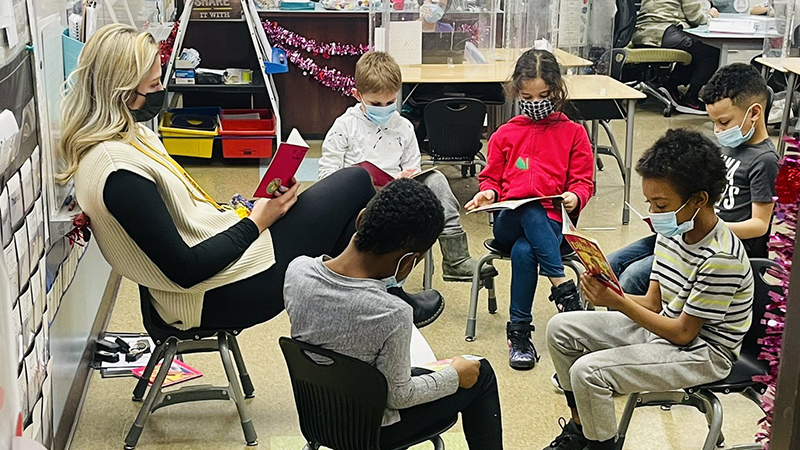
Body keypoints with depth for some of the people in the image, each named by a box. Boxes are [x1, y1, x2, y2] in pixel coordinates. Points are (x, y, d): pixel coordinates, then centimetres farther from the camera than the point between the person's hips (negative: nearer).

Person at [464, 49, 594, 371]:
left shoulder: (573, 133, 12)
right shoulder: (505, 135, 16)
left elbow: (583, 180, 10)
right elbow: (492, 177, 21)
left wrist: (575, 197, -14)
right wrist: (488, 192, -3)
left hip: (551, 221, -1)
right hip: (509, 221, 1)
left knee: (524, 251, -37)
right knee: (531, 212, -38)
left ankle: (519, 332, -27)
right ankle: (564, 289, -38)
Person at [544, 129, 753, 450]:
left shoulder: (721, 258, -27)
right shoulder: (672, 232, -2)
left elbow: (683, 333, -21)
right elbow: (654, 303, 4)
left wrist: (619, 303, -26)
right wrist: (607, 293, -15)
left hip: (702, 353, -9)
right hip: (664, 325, 9)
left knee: (587, 372, -25)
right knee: (561, 328, 5)